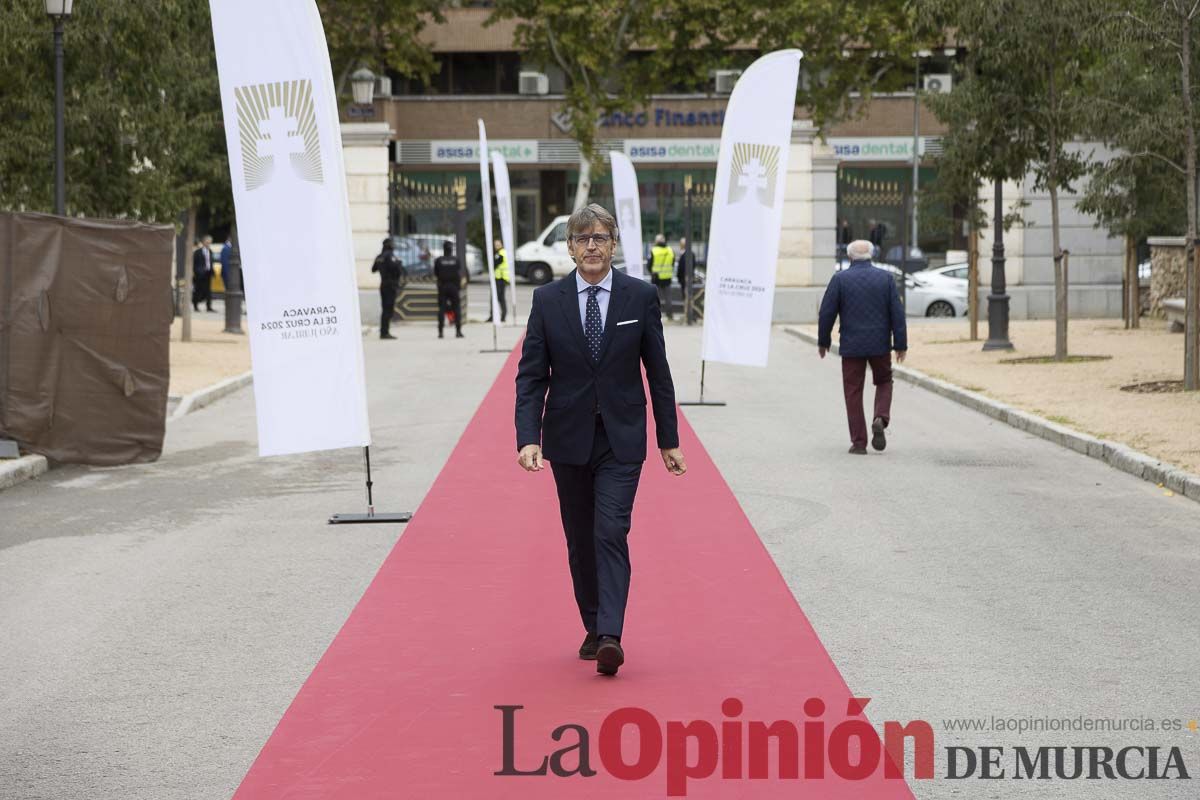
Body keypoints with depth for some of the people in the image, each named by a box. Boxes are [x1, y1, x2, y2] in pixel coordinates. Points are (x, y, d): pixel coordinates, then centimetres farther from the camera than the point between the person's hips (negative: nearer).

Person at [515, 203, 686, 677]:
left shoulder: (640, 297, -1)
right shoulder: (547, 300, 0)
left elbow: (658, 372, 4)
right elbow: (531, 376, -2)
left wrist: (669, 439, 5)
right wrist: (528, 437, -15)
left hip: (621, 439, -2)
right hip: (568, 438, 2)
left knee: (611, 534, -14)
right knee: (580, 540, 10)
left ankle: (611, 636, -19)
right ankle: (593, 629, 23)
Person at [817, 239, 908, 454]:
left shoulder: (840, 279, -4)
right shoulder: (885, 278, 0)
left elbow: (827, 313, -4)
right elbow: (897, 313, -2)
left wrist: (823, 341, 8)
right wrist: (901, 344, 3)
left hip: (852, 346, -1)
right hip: (880, 345, 1)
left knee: (853, 392, 6)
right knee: (884, 382, 21)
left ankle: (859, 442, 4)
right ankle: (881, 419, -5)